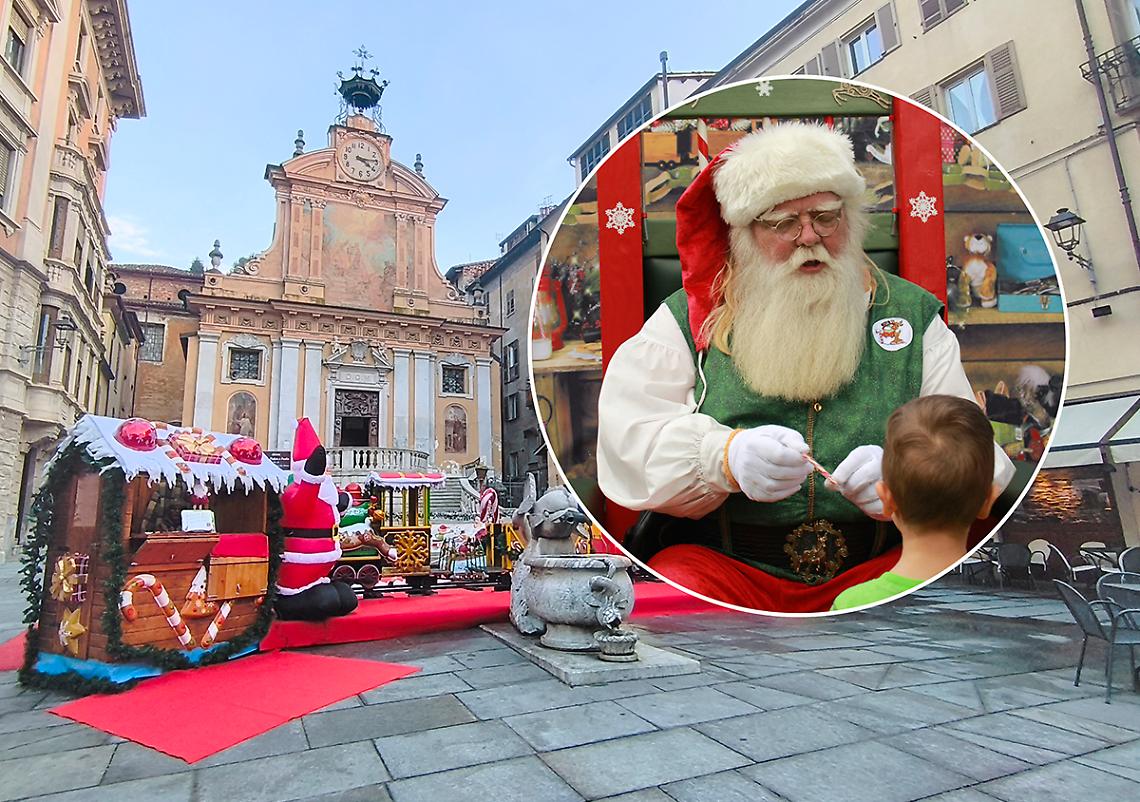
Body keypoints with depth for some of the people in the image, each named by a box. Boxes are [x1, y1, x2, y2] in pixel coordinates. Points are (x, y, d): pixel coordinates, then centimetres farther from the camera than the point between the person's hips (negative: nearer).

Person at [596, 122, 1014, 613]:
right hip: (723, 562, -2)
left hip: (882, 561, 3)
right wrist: (726, 457, -25)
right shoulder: (689, 317, 5)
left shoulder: (911, 314, 11)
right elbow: (628, 434, -6)